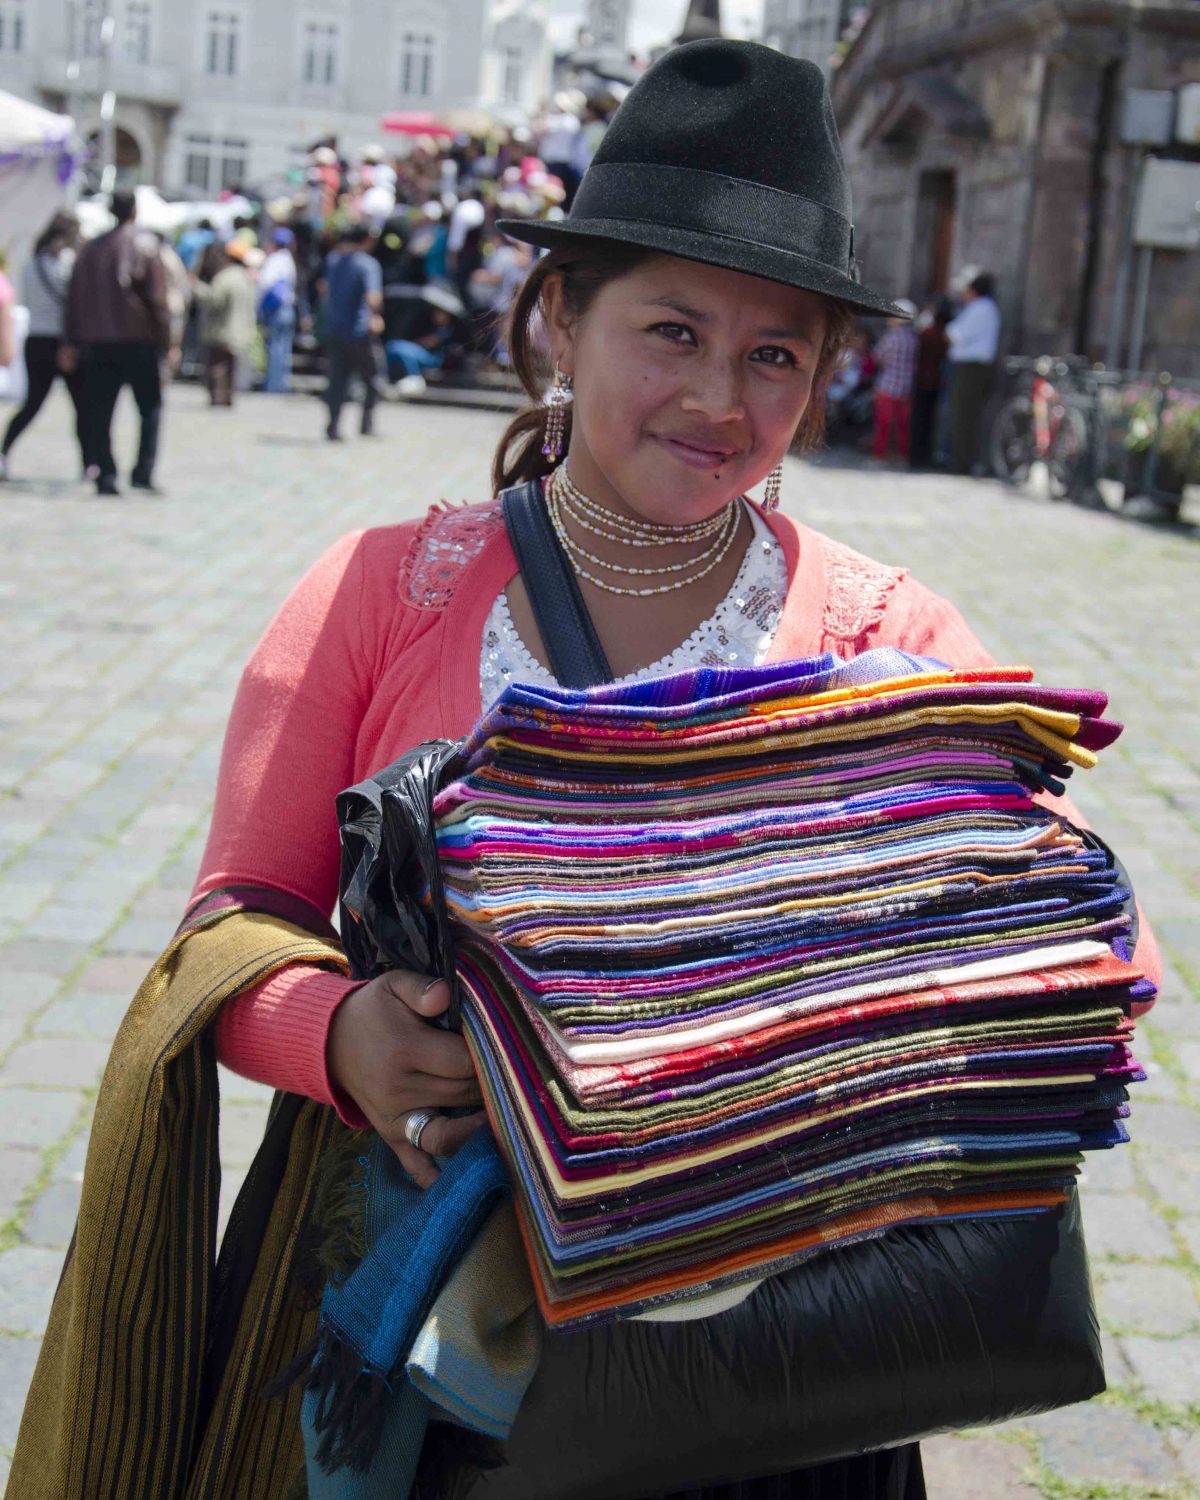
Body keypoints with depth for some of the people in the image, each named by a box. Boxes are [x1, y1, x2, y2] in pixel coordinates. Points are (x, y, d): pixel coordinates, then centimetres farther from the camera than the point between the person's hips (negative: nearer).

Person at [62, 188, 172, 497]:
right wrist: (166, 342, -3)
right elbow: (157, 298, -8)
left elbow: (75, 298, 9)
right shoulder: (145, 245, -4)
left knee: (99, 413, 6)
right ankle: (142, 474, -5)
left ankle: (105, 476, 1)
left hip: (98, 343, 4)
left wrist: (70, 343, 13)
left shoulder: (91, 248, 9)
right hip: (139, 342, -4)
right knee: (150, 408, 6)